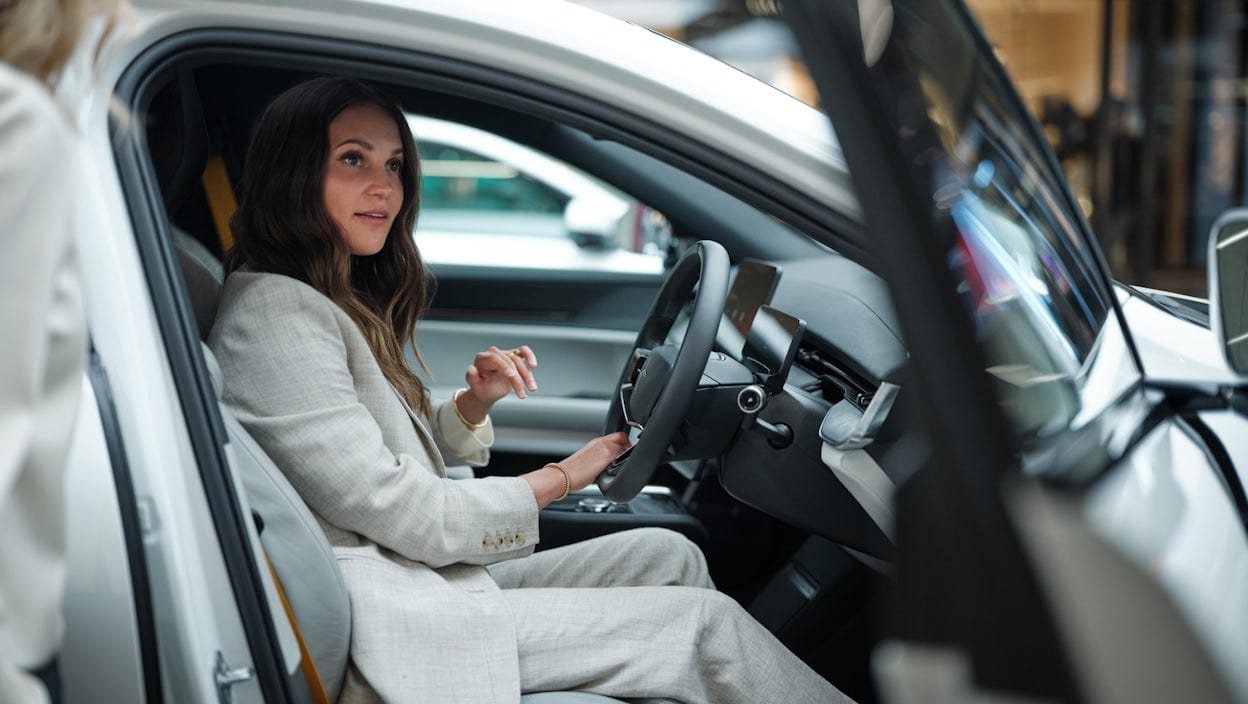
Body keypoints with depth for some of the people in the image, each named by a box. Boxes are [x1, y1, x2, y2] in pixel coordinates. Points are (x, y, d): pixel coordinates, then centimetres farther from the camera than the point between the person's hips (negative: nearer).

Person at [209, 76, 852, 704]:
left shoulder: (341, 304, 16)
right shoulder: (271, 315, -16)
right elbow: (400, 514, -18)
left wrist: (473, 403, 0)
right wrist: (562, 477, -6)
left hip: (427, 578, 10)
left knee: (667, 555, 4)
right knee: (706, 622, -11)